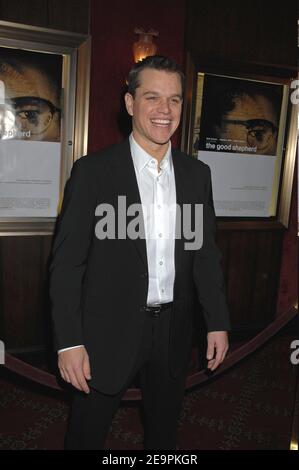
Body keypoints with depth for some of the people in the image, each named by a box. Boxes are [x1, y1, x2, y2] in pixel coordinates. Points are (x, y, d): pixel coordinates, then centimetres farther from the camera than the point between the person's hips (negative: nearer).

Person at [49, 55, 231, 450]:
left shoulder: (197, 173, 2)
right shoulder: (93, 170, -11)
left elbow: (206, 253, 7)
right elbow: (67, 262, -10)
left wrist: (218, 322, 5)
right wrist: (69, 342, -13)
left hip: (173, 333, 4)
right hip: (108, 333, -3)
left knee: (164, 433, 23)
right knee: (86, 435, 16)